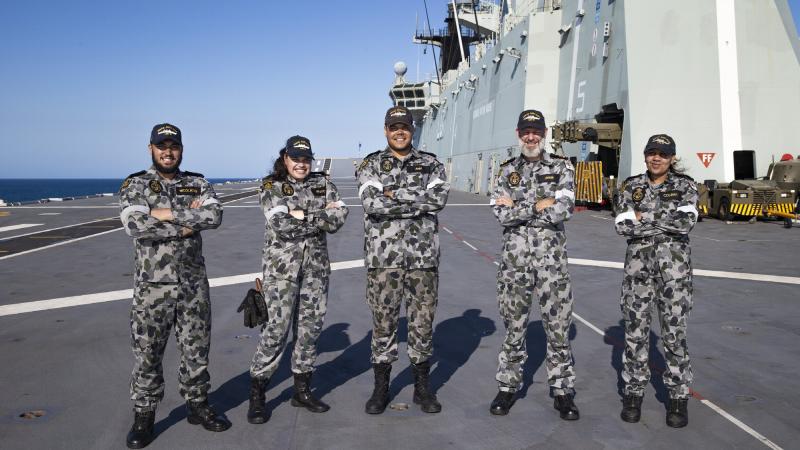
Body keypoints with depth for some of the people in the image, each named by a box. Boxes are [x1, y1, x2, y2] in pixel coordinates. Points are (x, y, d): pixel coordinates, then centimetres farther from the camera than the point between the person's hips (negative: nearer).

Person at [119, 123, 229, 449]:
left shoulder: (198, 184, 6)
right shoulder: (134, 186, -1)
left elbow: (214, 216, -13)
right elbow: (136, 225, -19)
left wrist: (168, 214, -18)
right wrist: (185, 226, -16)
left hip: (194, 284, 2)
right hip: (152, 285, -2)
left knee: (196, 349, 11)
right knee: (147, 353, 6)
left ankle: (198, 405, 28)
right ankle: (143, 416, 21)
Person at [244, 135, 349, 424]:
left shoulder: (321, 183, 8)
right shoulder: (271, 186, -2)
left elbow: (339, 218, -5)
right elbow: (282, 225, -17)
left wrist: (301, 214, -12)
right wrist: (322, 216, -11)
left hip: (316, 263, 4)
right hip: (281, 264, -4)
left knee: (311, 326, 8)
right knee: (277, 327, -7)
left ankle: (302, 389, 22)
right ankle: (256, 394, 6)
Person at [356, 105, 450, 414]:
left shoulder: (431, 164, 8)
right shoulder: (370, 165, 4)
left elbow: (439, 197, -11)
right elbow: (372, 204, -14)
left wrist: (396, 194, -13)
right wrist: (419, 202, -14)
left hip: (423, 256, 1)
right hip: (383, 257, -1)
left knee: (422, 322, 8)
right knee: (383, 322, 6)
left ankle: (422, 387, 23)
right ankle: (381, 389, 20)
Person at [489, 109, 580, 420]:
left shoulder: (561, 168, 2)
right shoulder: (508, 171, 7)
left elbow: (564, 209, -14)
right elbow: (501, 214, -6)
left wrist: (518, 208, -9)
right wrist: (538, 205, -12)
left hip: (551, 257, -1)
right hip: (514, 258, 2)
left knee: (558, 325, 3)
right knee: (513, 325, 9)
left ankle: (562, 391, 16)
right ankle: (508, 386, 22)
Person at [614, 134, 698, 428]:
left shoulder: (685, 186, 3)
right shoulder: (630, 186, 6)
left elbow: (686, 223, -12)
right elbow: (623, 225, -6)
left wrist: (645, 217, -9)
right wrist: (666, 221, -9)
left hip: (674, 263, -1)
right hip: (638, 263, 1)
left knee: (674, 330, 1)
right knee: (635, 328, 4)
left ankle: (678, 396, 15)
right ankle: (633, 391, 18)